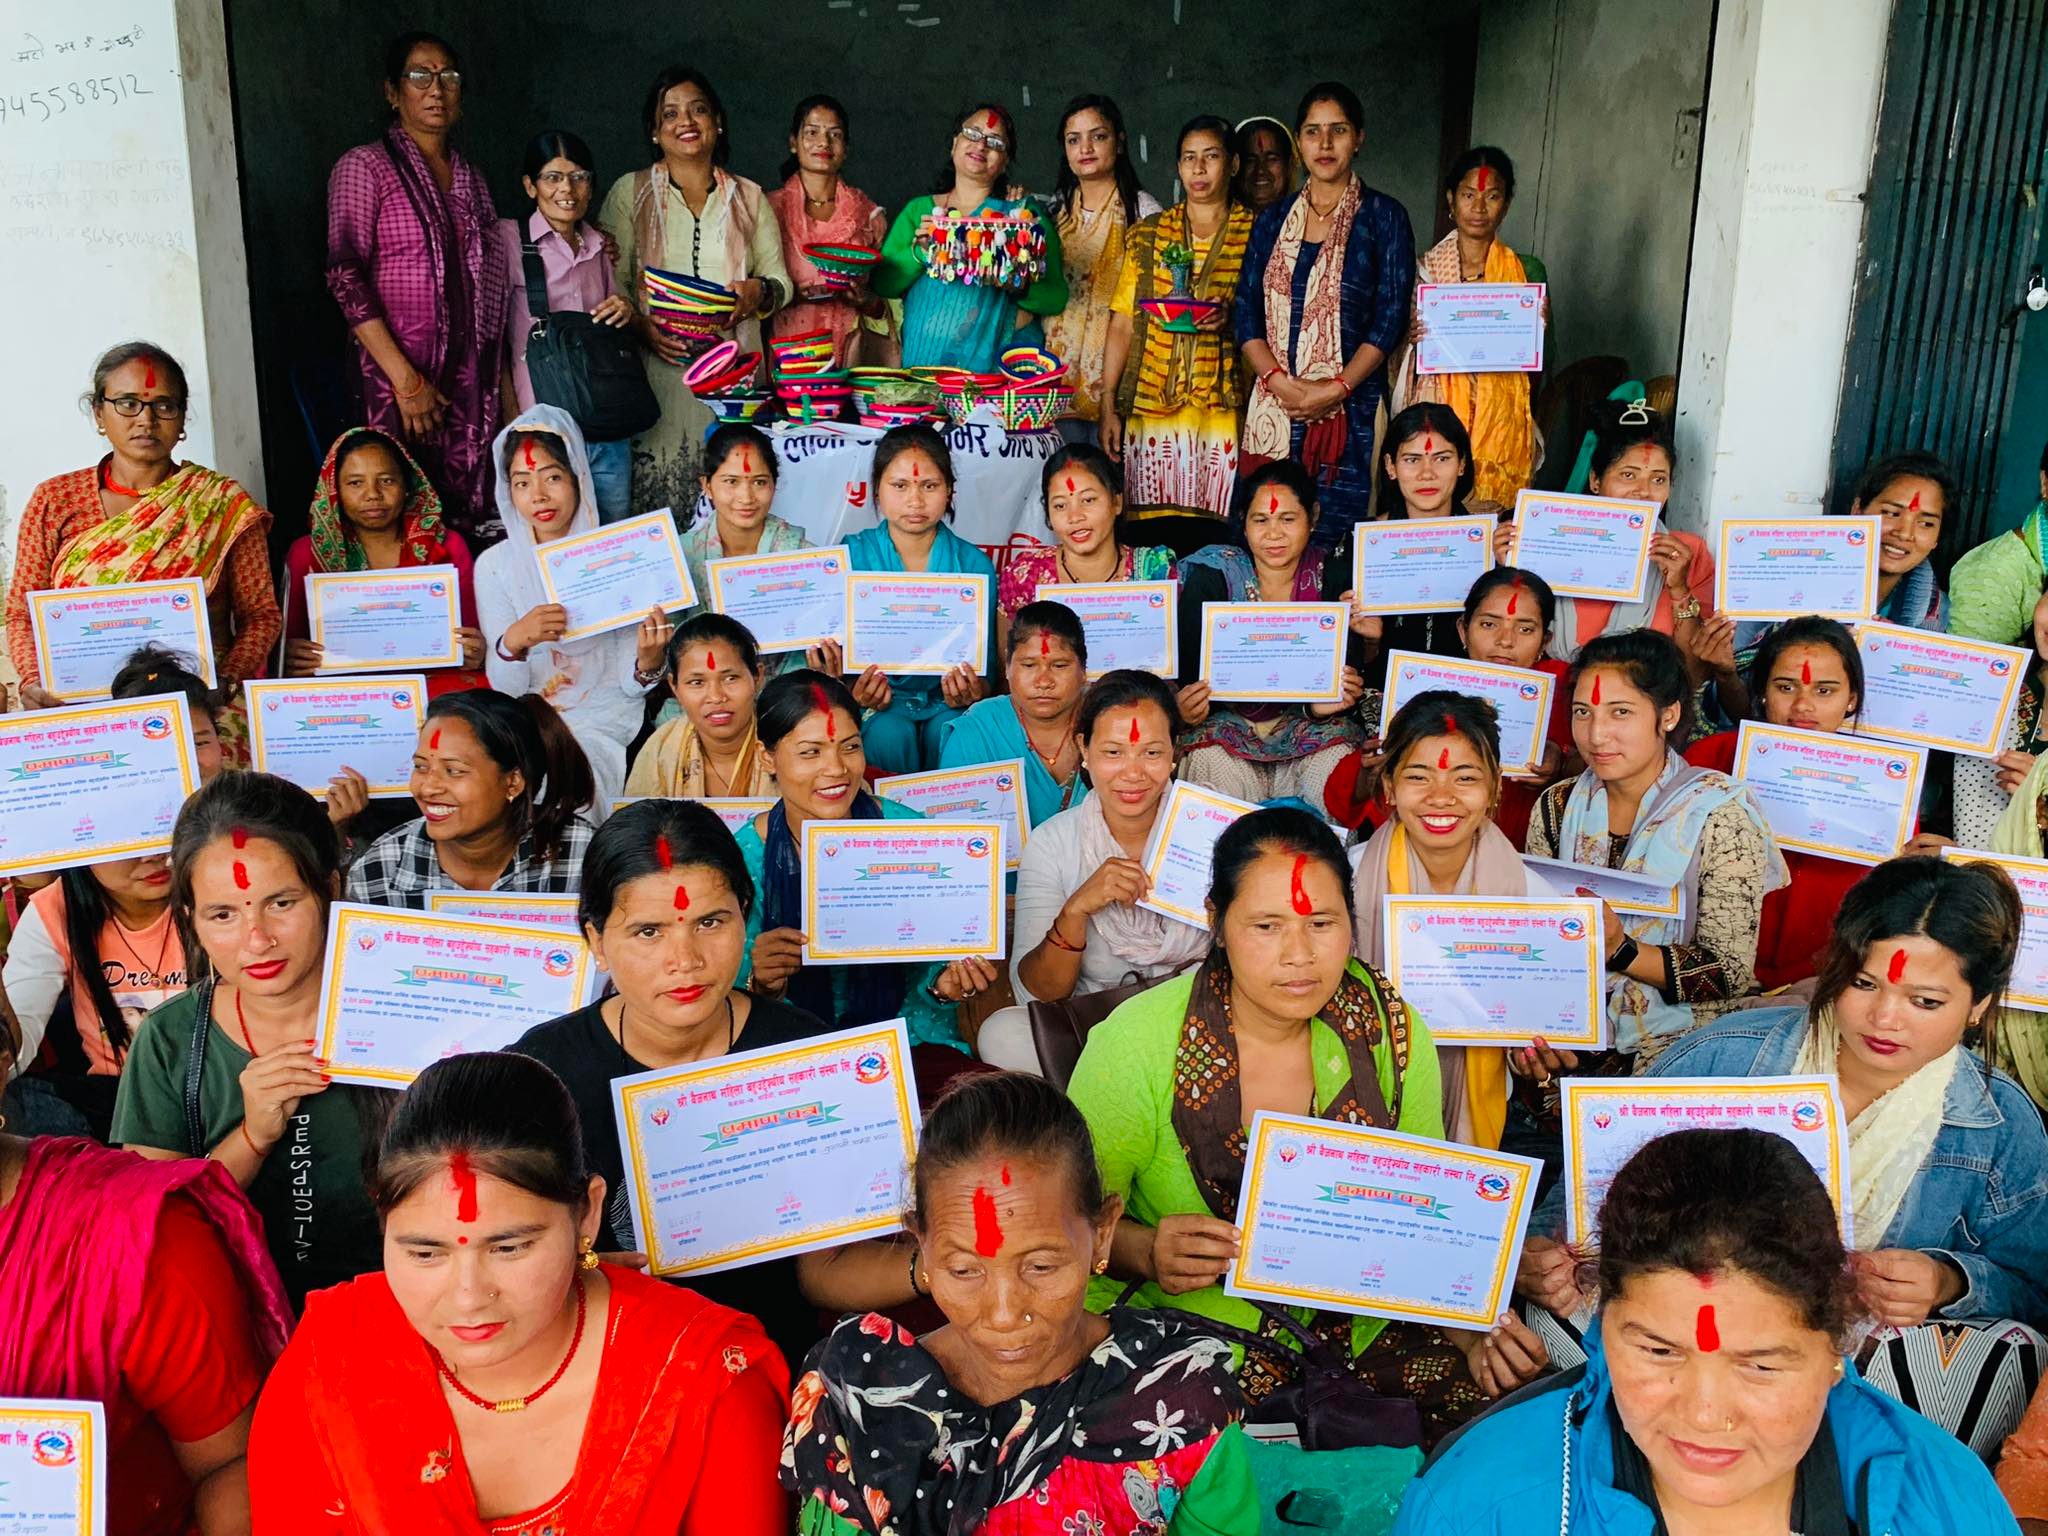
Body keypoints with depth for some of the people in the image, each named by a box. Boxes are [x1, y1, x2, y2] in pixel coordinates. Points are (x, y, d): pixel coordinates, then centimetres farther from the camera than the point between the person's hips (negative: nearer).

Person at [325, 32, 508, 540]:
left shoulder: (471, 177, 15)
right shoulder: (364, 167, -2)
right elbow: (346, 277, -10)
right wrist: (406, 379, -16)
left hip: (471, 380, 5)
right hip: (397, 377, -5)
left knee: (473, 516, 1)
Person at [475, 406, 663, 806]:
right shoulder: (495, 564, 2)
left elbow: (631, 685, -3)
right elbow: (503, 687, -3)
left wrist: (649, 660, -27)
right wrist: (513, 642, -25)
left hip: (601, 720, -1)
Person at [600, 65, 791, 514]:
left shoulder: (749, 197, 15)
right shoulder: (629, 193, 8)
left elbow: (782, 280, 15)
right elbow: (609, 283, 3)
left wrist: (761, 292, -8)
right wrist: (643, 328, -16)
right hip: (657, 369, -2)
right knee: (656, 501, -9)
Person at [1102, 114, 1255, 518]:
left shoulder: (1256, 233, 7)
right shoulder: (1146, 235, 13)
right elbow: (1122, 324, 10)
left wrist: (1232, 318, -15)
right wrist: (1108, 407, 3)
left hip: (1227, 410, -2)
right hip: (1151, 406, 2)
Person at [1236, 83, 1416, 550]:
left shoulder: (1384, 218, 4)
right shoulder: (1274, 220, 14)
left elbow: (1390, 319, -3)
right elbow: (1247, 313, 8)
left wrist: (1335, 389, -14)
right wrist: (1280, 382, -9)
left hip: (1350, 409, -3)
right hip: (1273, 406, 3)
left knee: (1333, 538, -6)